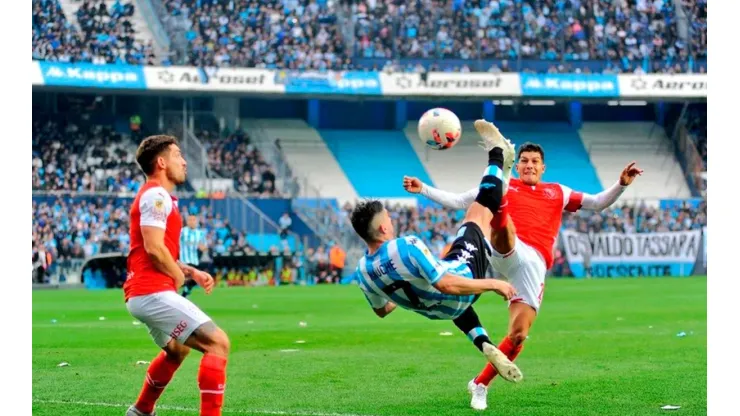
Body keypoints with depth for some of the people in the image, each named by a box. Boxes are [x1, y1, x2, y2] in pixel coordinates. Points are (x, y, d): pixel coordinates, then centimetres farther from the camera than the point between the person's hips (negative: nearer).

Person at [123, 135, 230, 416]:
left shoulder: (157, 196, 21)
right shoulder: (156, 195, -11)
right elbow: (154, 248, -21)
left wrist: (191, 272, 13)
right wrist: (179, 275, -5)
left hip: (142, 294, 11)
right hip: (154, 292, -11)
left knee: (177, 349, 35)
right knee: (218, 342, -17)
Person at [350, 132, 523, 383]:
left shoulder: (363, 272, -14)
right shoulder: (407, 247, -35)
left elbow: (381, 310, 6)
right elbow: (447, 285, -36)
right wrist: (493, 284, -25)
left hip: (438, 310, 6)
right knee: (480, 209, 9)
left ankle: (484, 345, 21)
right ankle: (496, 154, 33)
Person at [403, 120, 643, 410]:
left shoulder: (557, 193, 28)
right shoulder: (505, 187, 21)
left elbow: (597, 203, 27)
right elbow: (457, 201, 21)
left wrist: (621, 185, 10)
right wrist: (423, 189, 12)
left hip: (534, 265, 2)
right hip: (507, 253, -2)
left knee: (518, 335, -6)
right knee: (501, 221, -37)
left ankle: (481, 384, 9)